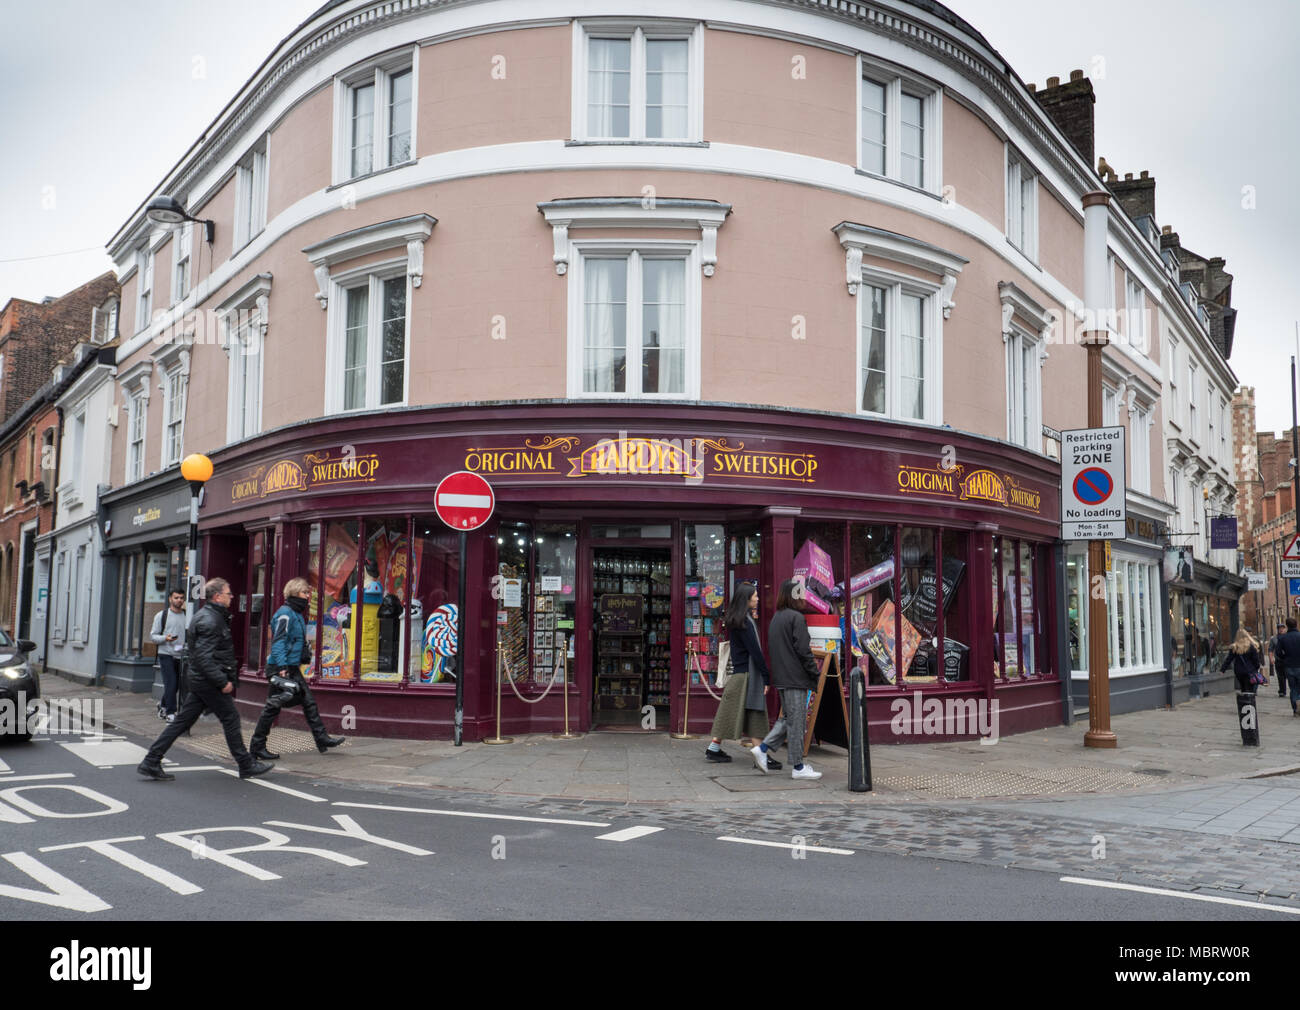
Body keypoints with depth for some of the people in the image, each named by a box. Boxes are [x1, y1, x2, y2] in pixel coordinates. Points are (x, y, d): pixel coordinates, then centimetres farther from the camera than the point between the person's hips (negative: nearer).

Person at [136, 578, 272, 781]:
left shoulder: (210, 617, 16)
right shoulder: (209, 620, -17)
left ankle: (151, 762, 11)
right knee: (230, 718, -1)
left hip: (200, 681, 10)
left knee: (183, 720, 10)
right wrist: (223, 681, -24)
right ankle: (246, 766, 8)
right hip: (209, 681, -10)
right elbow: (204, 656, -25)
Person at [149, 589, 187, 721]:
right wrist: (165, 638, -18)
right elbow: (153, 636, 1)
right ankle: (170, 713, -5)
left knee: (176, 684, 8)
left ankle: (163, 706, 31)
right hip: (166, 654, -4)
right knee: (171, 683, -11)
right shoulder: (162, 615, 1)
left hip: (181, 655, 4)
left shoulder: (186, 616, 9)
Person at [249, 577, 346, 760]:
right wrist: (282, 667, -28)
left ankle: (322, 739, 13)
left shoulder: (297, 614, 16)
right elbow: (278, 642, -21)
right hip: (280, 668, -10)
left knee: (309, 702, 9)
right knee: (273, 707, -2)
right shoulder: (285, 614, -14)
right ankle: (257, 747, 7)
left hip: (292, 668, 10)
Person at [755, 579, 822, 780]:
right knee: (797, 721, -2)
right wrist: (815, 674, -10)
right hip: (796, 678, -8)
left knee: (787, 718, 19)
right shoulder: (796, 618, -13)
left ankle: (763, 748, 10)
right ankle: (798, 767, 4)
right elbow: (803, 649, -17)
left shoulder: (775, 618, 14)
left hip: (781, 678, 8)